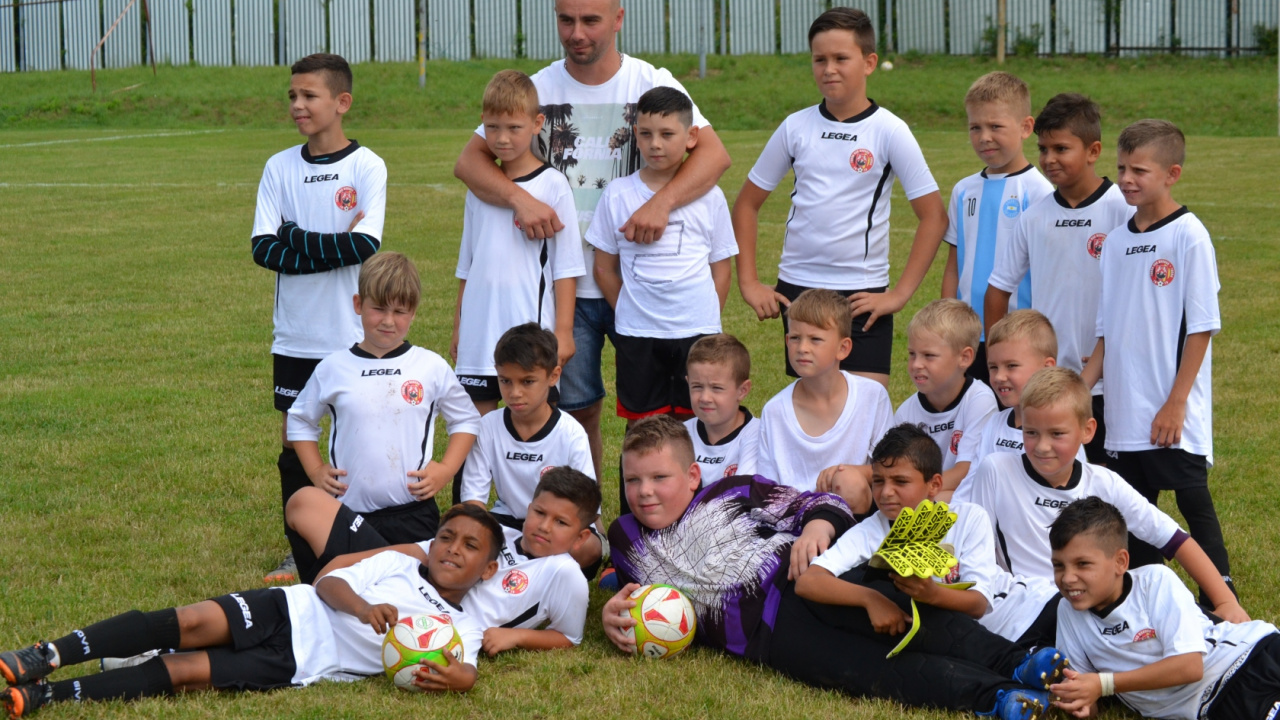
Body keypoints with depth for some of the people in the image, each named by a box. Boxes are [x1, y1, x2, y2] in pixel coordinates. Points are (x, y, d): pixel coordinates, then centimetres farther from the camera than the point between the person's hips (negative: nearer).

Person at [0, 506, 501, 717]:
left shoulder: (462, 628, 7)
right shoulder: (396, 564, 12)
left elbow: (466, 671, -9)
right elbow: (328, 584, 4)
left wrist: (454, 677, -35)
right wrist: (364, 608, -18)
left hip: (299, 666, -2)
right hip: (291, 611, 2)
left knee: (182, 672, -17)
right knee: (190, 624, -24)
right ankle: (45, 658, -25)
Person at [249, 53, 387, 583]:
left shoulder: (366, 167, -5)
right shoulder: (280, 168, 5)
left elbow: (365, 244, -17)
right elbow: (264, 248, -4)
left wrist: (295, 239, -13)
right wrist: (331, 247, -13)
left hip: (351, 334, -3)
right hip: (295, 334, 3)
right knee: (294, 440, 6)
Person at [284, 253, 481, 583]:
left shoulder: (432, 367, 2)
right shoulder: (333, 369, 4)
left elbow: (467, 420, 12)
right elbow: (300, 419, 18)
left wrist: (445, 469, -1)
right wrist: (315, 470, 5)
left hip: (412, 515, -1)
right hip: (346, 511, 1)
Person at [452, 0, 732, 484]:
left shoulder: (653, 84, -4)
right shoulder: (538, 90, 0)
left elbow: (714, 154, -15)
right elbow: (469, 160, -5)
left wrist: (663, 202, -31)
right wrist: (520, 198, -24)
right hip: (567, 284, 1)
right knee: (577, 411, 8)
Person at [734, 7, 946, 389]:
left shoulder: (889, 131, -5)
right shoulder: (796, 127, 3)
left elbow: (934, 217, -6)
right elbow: (747, 203, 11)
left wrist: (900, 294, -10)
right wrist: (749, 282, 3)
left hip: (863, 294, -3)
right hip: (796, 288, 3)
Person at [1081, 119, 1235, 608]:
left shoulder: (1188, 236, -9)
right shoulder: (1118, 241, 10)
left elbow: (1201, 328, -10)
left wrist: (1176, 403, -14)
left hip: (1173, 415, -6)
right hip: (1124, 411, 6)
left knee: (1193, 502, -4)